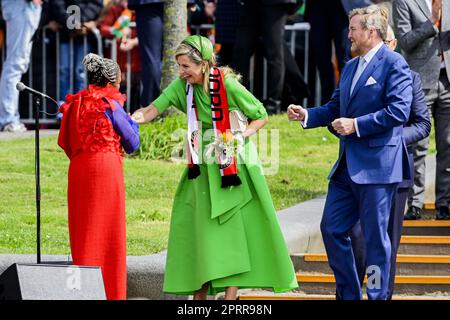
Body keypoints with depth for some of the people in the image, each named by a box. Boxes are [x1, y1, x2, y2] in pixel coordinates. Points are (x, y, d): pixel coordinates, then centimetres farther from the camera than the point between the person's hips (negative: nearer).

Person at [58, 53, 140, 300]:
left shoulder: (76, 103, 12)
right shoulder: (110, 104, -4)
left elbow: (66, 143, 15)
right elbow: (132, 144, 3)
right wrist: (132, 122, 19)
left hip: (78, 169, 6)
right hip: (105, 167, -6)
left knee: (84, 233, 11)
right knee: (109, 234, 1)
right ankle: (111, 294, 2)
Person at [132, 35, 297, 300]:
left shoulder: (227, 85, -17)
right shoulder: (183, 85, -3)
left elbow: (261, 116, -8)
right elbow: (156, 108, -12)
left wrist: (240, 137, -21)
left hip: (234, 166, -5)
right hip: (204, 167, 5)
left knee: (234, 227, -5)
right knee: (200, 227, 4)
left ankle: (231, 294, -3)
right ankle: (200, 293, 11)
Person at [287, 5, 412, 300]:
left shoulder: (393, 63, -9)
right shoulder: (350, 67, 17)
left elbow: (398, 111, -19)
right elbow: (335, 108, 21)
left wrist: (356, 125, -18)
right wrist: (306, 115, 3)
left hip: (377, 165, -9)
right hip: (348, 165, 9)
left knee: (375, 237, -2)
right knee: (332, 229, 9)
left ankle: (378, 295, 7)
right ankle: (348, 294, 19)